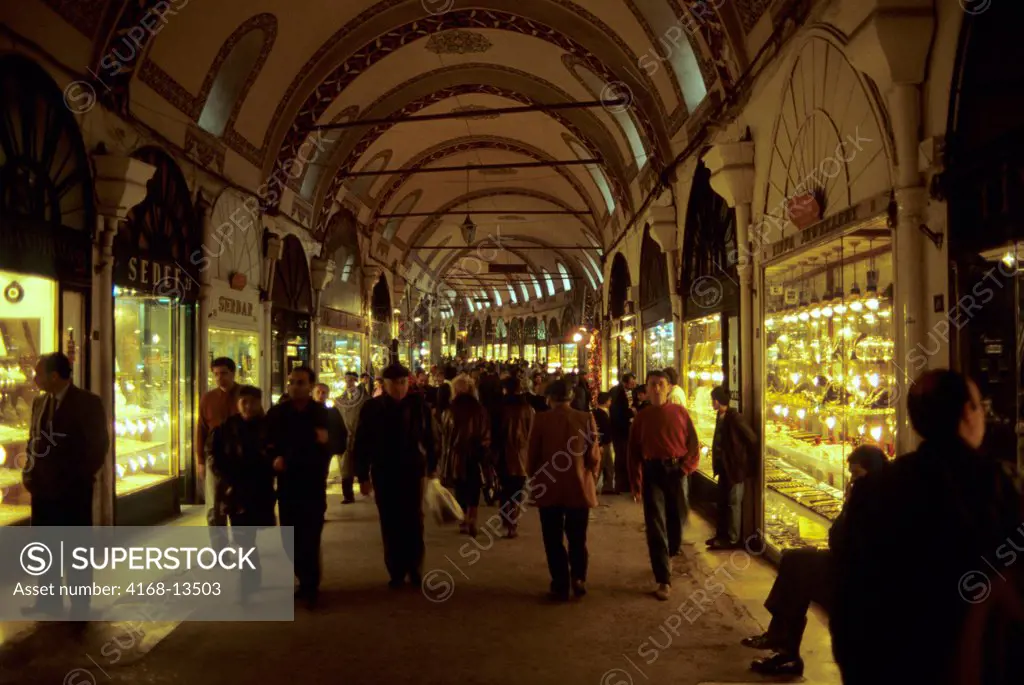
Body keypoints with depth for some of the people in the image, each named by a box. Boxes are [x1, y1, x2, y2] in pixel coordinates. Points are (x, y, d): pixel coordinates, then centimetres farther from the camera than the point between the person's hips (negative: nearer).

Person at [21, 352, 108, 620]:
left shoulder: (88, 402, -10)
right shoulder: (39, 402, 9)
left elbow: (99, 444, -10)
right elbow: (33, 439, 15)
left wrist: (81, 477, -12)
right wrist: (29, 472, 3)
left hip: (73, 489, -6)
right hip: (42, 487, 6)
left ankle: (79, 606, 18)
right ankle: (49, 600, 31)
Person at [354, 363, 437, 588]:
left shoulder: (419, 405, -2)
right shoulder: (372, 408, -3)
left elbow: (429, 438, 1)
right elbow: (362, 443, -2)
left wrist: (432, 467, -1)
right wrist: (363, 475, -4)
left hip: (413, 472, 0)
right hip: (384, 474, 0)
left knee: (413, 523, 4)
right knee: (390, 524, 6)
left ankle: (415, 570, 16)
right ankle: (396, 571, 16)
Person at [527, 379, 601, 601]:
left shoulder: (541, 419, -9)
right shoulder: (586, 419, -6)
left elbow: (532, 455, -3)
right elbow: (594, 457, -3)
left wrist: (534, 480, 12)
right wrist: (591, 481, 13)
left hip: (549, 489, -1)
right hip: (580, 488, 2)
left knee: (554, 540, 8)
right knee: (577, 539, 17)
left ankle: (560, 587, 10)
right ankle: (579, 580, 18)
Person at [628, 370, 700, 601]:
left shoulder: (679, 412, 3)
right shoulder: (642, 417, 5)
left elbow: (693, 443, 4)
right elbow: (634, 451, 7)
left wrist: (687, 467, -10)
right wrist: (635, 483, 3)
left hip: (676, 471, 1)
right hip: (652, 472, 0)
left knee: (677, 519, 11)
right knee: (656, 526, -4)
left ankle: (669, 555, 43)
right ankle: (664, 580, -1)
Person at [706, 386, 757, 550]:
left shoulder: (733, 417, -19)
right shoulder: (720, 416, 6)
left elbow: (752, 439, -18)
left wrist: (746, 460, -8)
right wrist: (716, 462, 8)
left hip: (735, 467, -8)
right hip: (724, 466, 8)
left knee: (733, 503, 1)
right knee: (722, 502, 15)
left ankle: (732, 539, 10)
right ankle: (721, 534, 26)